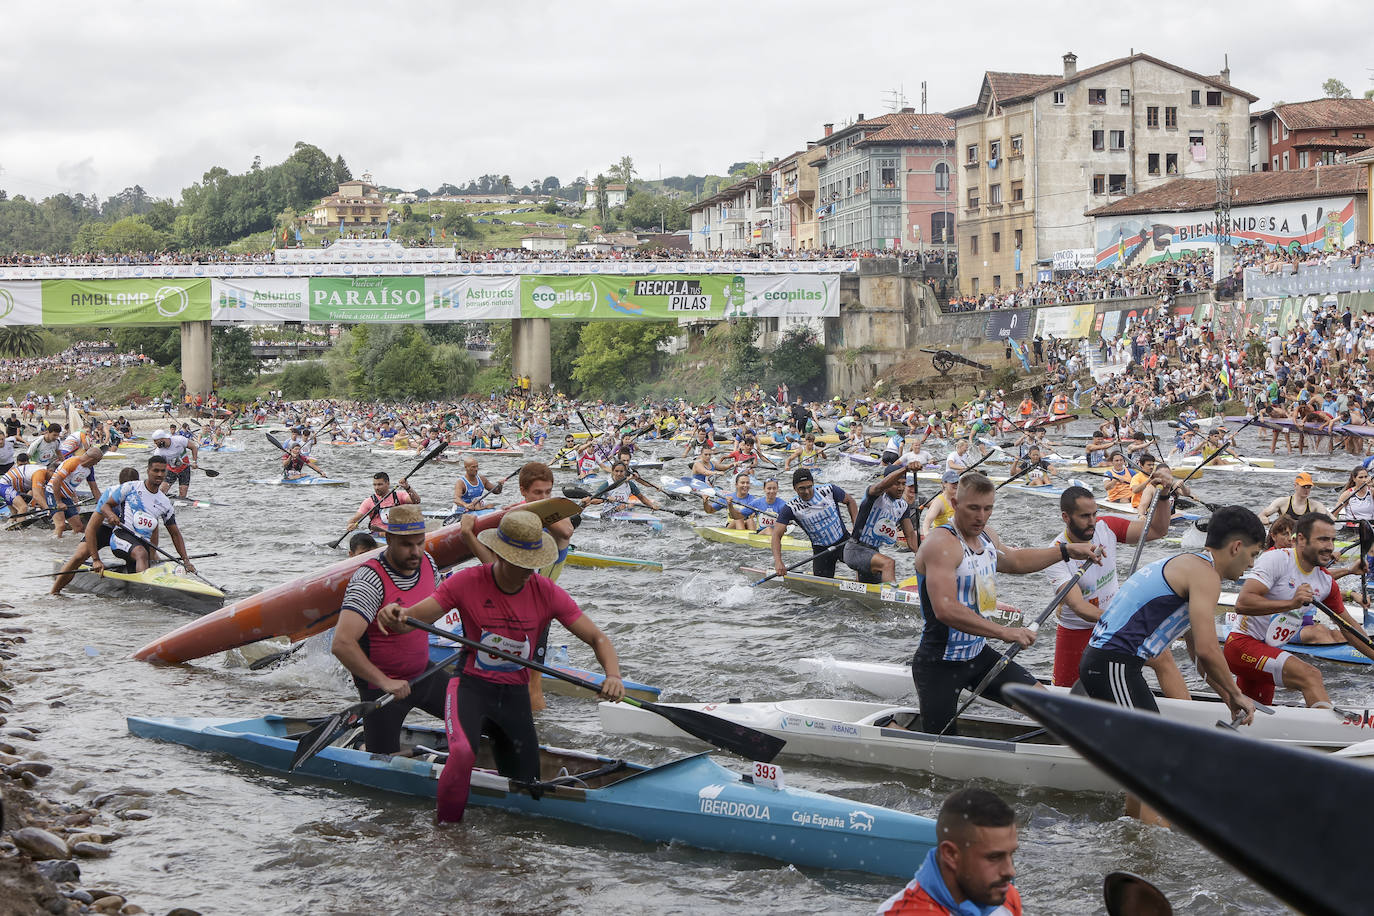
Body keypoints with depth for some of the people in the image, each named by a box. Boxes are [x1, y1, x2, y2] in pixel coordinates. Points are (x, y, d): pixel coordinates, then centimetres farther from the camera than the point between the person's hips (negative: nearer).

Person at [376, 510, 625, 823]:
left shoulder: (548, 594, -5)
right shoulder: (467, 583, -10)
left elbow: (598, 639, -3)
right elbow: (411, 619, -12)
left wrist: (612, 676, -23)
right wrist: (394, 617, -38)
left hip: (516, 697, 4)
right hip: (471, 688, -3)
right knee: (462, 753, -35)